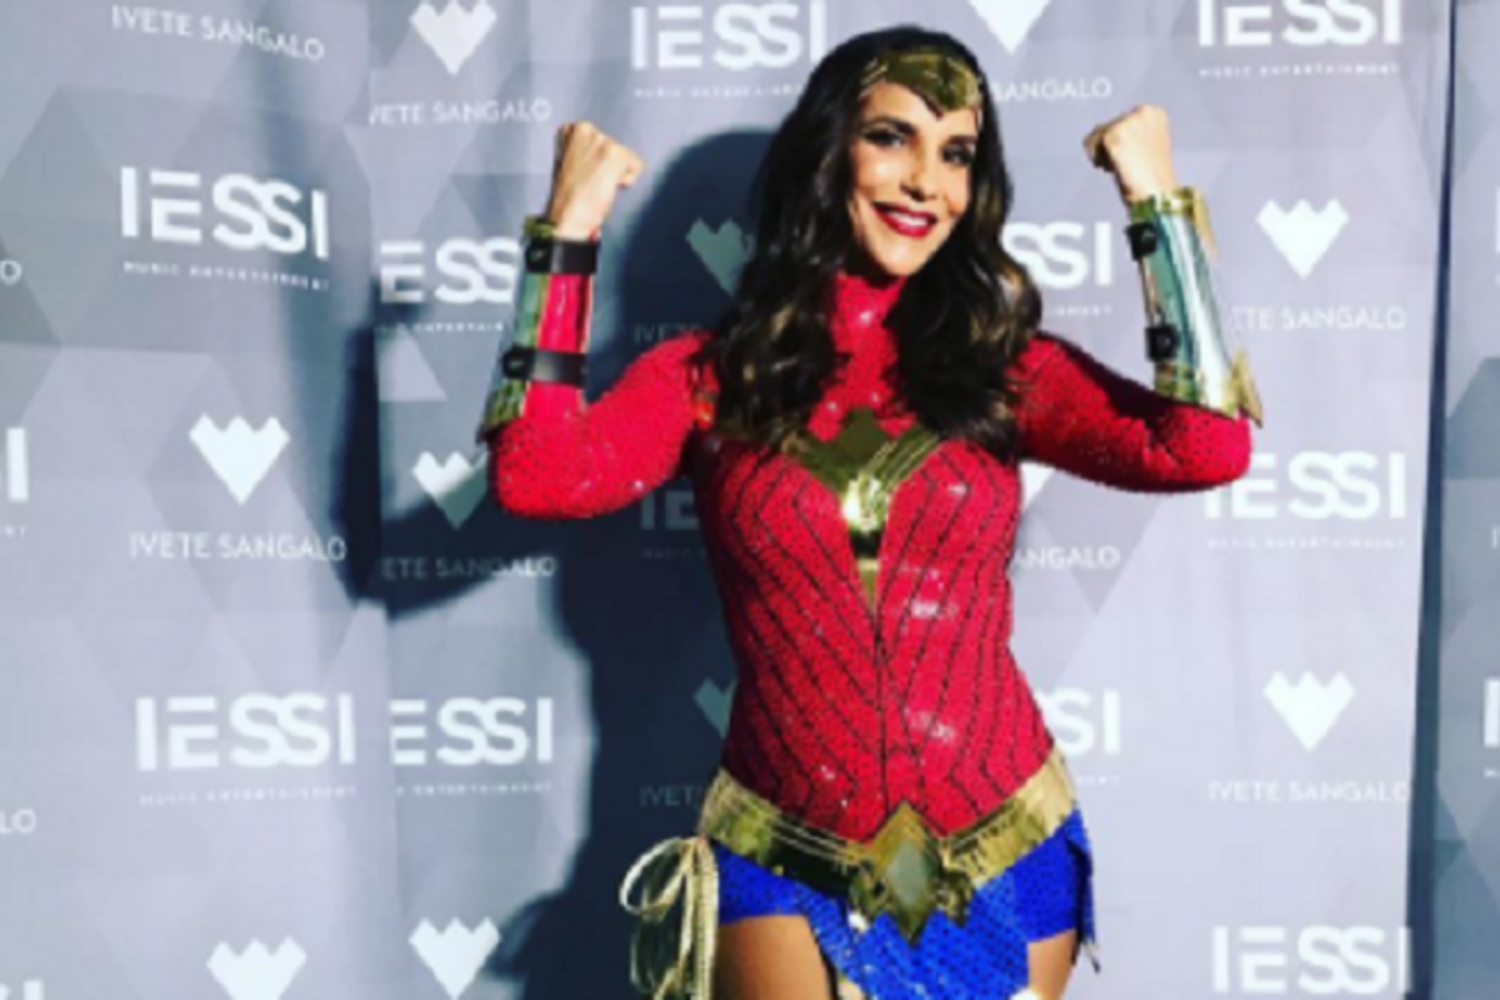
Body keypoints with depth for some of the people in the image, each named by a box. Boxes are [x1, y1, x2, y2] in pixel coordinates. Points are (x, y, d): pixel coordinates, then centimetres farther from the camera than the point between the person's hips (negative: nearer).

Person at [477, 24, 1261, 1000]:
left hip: (1004, 851, 2)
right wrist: (570, 228, -13)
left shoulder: (1004, 364, 1)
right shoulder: (711, 375, -2)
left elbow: (1207, 447, -13)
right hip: (787, 863, -1)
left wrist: (1157, 195, -10)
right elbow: (536, 476, -17)